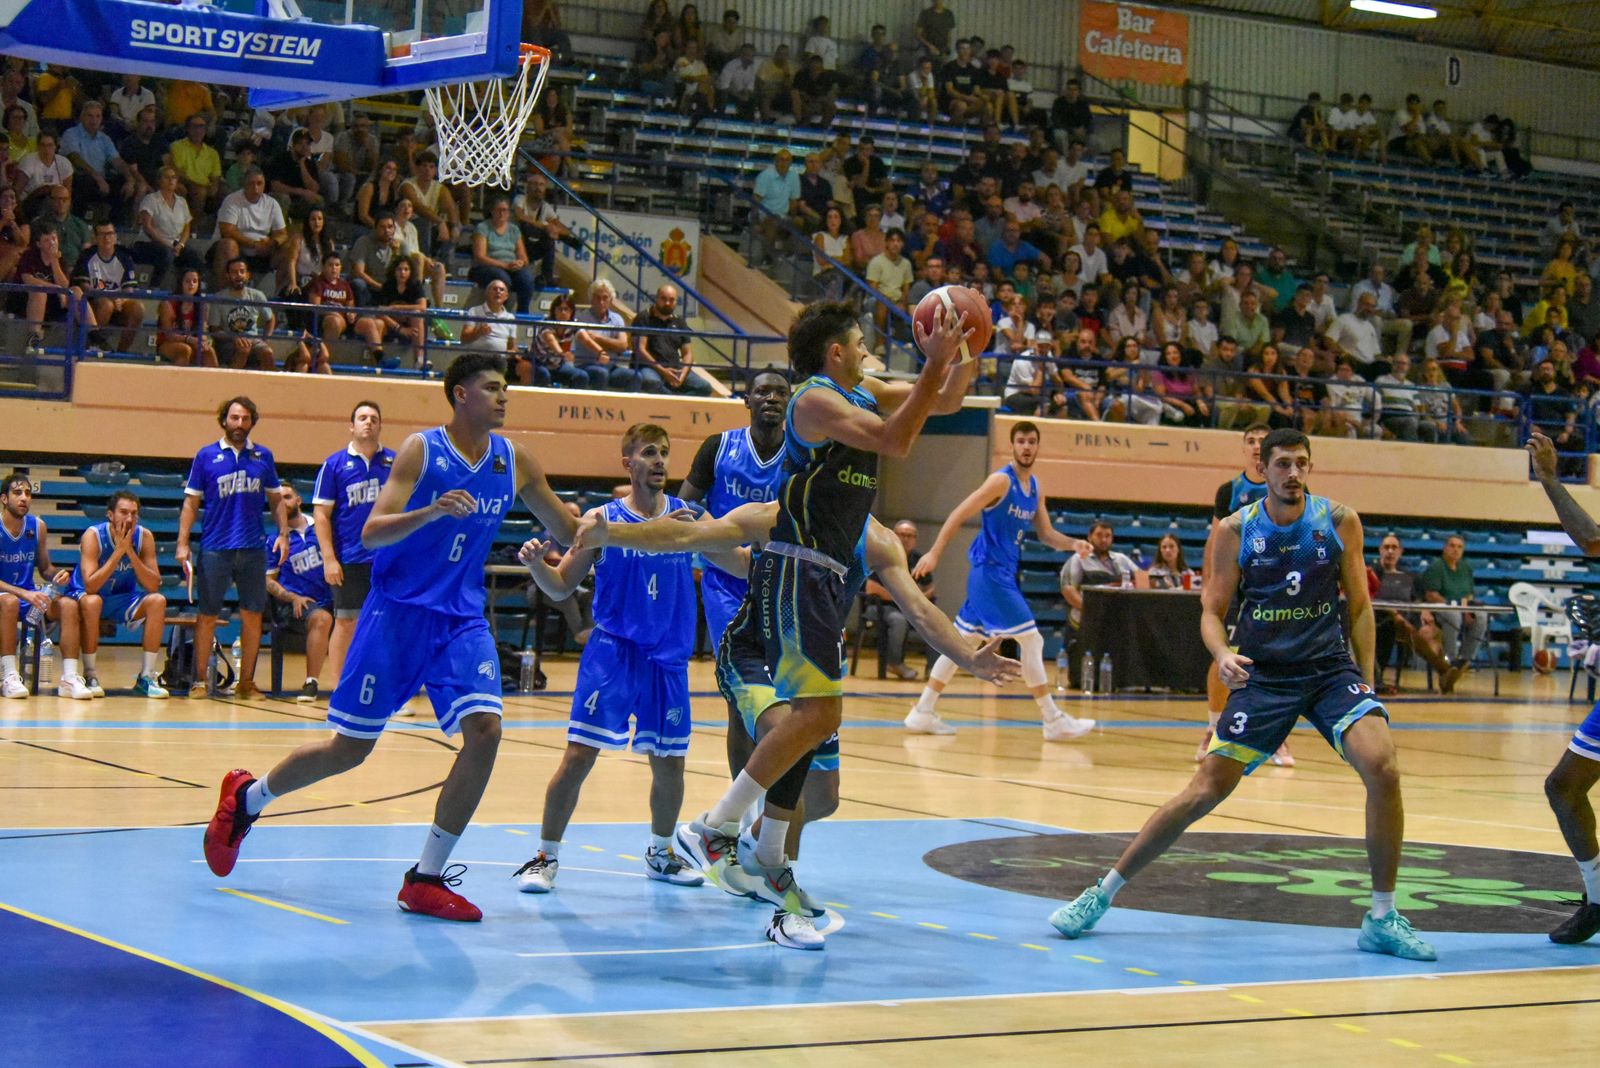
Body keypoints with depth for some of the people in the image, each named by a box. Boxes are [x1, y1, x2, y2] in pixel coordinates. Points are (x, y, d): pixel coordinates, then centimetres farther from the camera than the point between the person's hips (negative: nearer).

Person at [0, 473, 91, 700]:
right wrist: (23, 594, -32)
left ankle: (70, 678, -21)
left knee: (69, 605, -18)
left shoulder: (38, 526, 3)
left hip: (28, 593, 5)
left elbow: (44, 568, 13)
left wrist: (59, 574, -10)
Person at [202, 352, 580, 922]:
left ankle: (427, 879, -6)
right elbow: (371, 532, -17)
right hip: (398, 612, -4)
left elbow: (567, 532, 16)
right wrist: (432, 511, -32)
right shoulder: (421, 450, -8)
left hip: (463, 619, 4)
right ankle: (245, 798, 30)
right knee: (349, 747, 1)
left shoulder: (515, 462, 5)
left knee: (484, 731, -17)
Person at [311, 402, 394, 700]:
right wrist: (329, 558, -7)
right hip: (349, 560, -2)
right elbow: (321, 513, 1)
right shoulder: (335, 464, 2)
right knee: (346, 624, 2)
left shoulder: (396, 461, 7)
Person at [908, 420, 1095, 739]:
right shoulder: (1002, 481, -13)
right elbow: (960, 514, -17)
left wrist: (1073, 544, -2)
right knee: (1031, 639, -9)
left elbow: (1046, 534, 18)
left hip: (1003, 574, 9)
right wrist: (934, 553, -24)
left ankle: (922, 713, 16)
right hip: (990, 571, -9)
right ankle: (1054, 721, -5)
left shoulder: (1035, 488, 13)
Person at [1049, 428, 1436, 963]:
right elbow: (1212, 612, -1)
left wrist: (1364, 680, 1)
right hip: (1263, 677, -1)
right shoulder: (1235, 531, -5)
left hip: (1331, 668, 1)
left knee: (1382, 768, -21)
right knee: (1205, 791, -4)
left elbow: (1359, 605, 6)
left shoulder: (1339, 522, -2)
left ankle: (1382, 919, -7)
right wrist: (1222, 654, -22)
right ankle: (1102, 893, 9)